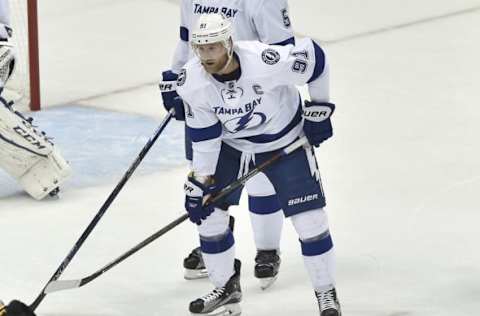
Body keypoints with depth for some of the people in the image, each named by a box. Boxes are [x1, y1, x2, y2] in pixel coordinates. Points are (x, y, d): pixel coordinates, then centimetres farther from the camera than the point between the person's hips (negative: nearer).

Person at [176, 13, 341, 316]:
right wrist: (200, 182, -11)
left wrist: (319, 108, -10)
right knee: (208, 212, -1)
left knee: (310, 219, -8)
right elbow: (203, 137, -11)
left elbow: (314, 56, -19)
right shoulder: (192, 82, -22)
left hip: (285, 140, -3)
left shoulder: (265, 61, -36)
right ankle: (227, 290, 20)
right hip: (231, 144, 4)